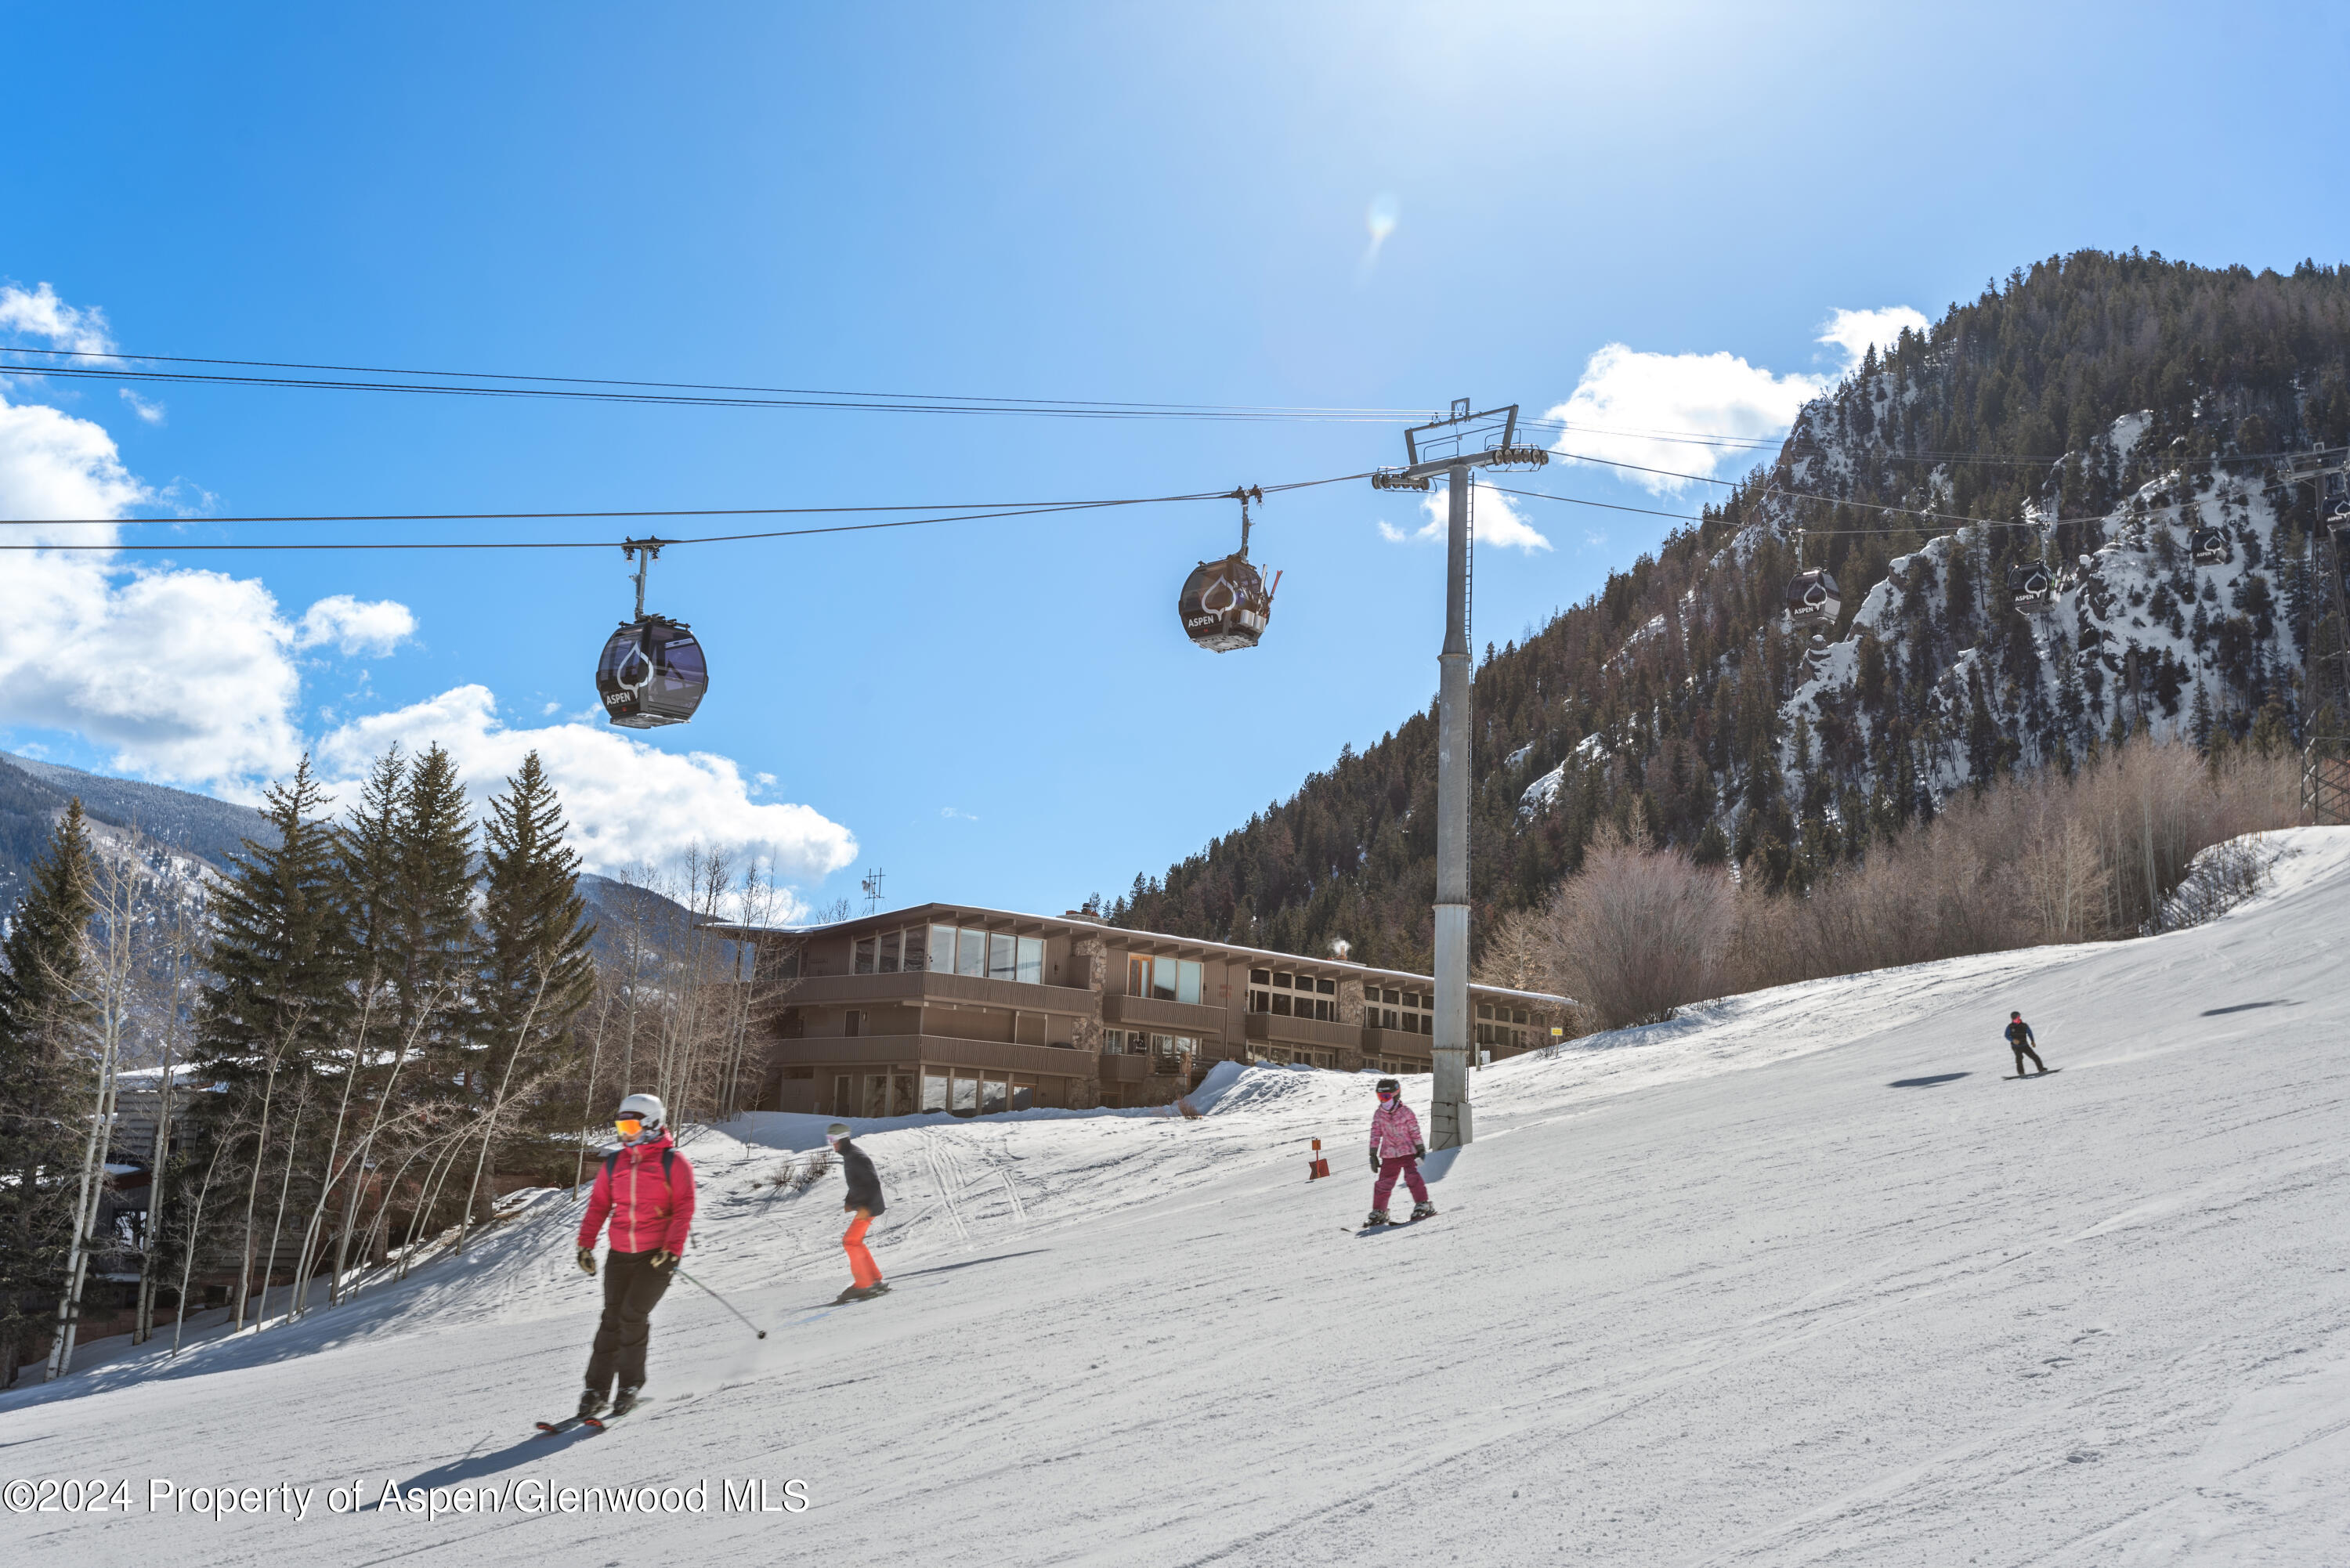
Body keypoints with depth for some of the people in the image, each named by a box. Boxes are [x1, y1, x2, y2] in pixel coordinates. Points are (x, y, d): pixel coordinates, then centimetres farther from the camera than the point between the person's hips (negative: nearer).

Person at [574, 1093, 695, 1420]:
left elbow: (684, 1209, -8)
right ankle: (597, 1388, 9)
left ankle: (630, 1386, 3)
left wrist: (673, 1249, -16)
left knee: (633, 1315, -12)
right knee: (612, 1317, 1)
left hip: (657, 1254, -4)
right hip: (621, 1254, 4)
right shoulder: (614, 1163, 9)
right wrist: (585, 1244, 3)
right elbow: (598, 1206, 12)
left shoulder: (673, 1163, -5)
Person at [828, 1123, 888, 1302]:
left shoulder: (857, 1157, -18)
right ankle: (875, 1280, 20)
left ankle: (863, 1284, -9)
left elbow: (874, 1182, -24)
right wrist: (850, 1202, 16)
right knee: (855, 1243, 15)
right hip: (863, 1206, 10)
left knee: (850, 1242, -12)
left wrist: (866, 1207, -29)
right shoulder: (849, 1156, 13)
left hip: (869, 1207, -10)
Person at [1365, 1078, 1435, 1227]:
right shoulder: (1378, 1115, 3)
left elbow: (1415, 1131, 1)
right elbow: (1375, 1135, 5)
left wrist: (1420, 1148, 1)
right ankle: (1378, 1212, 11)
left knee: (1412, 1176, -18)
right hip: (1389, 1154, 3)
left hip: (1408, 1151, -3)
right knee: (1384, 1182, 1)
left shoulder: (1406, 1112, -4)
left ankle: (1422, 1204, -9)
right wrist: (1373, 1155, 4)